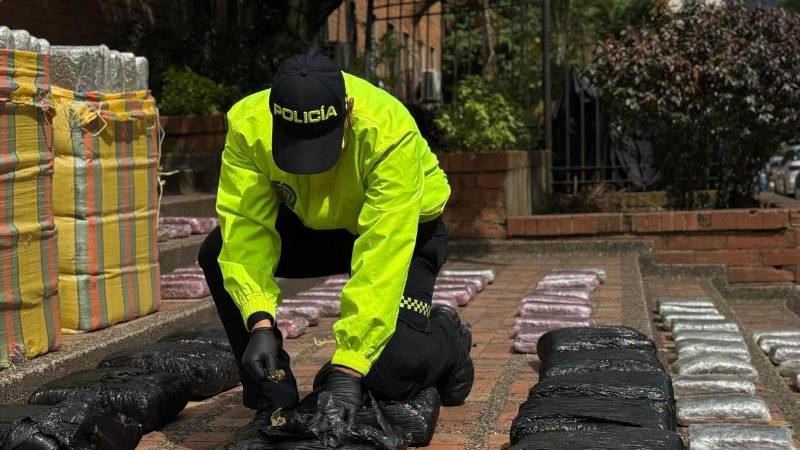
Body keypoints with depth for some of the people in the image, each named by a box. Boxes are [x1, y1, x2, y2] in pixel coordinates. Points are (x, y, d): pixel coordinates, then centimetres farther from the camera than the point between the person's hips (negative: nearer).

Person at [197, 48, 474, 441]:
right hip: (312, 224, 4)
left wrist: (347, 368, -43)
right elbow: (247, 229, -27)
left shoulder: (389, 133, -38)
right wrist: (260, 322, -41)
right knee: (218, 253, -21)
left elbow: (381, 260, -41)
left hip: (403, 229, -4)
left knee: (393, 370, -22)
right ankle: (274, 397, -6)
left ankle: (447, 337, 15)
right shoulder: (247, 124, -28)